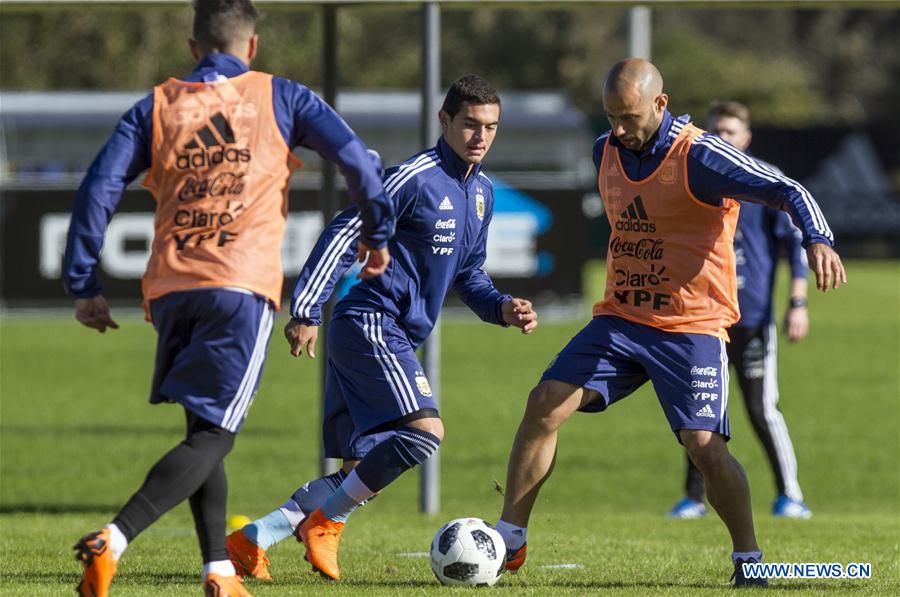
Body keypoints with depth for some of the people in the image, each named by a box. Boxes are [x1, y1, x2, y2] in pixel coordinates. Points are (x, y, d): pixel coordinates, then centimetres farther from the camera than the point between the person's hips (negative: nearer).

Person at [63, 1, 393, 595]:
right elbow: (355, 158, 0)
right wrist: (377, 235, 15)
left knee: (206, 430, 19)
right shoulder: (280, 98, 8)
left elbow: (99, 190, 4)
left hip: (170, 290, 3)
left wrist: (85, 286, 8)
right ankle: (113, 540, -25)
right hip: (243, 286, -3)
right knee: (211, 437, -5)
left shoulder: (156, 107, 12)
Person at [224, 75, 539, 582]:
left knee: (364, 472, 7)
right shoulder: (416, 177, -13)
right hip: (370, 325, -9)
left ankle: (252, 540, 11)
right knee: (426, 430, -24)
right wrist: (306, 311, -20)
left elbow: (468, 274, 26)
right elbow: (344, 234, -15)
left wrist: (503, 309, 6)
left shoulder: (482, 192, 15)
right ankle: (325, 523, -11)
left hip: (397, 337, 9)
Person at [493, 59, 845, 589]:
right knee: (545, 405, -8)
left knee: (704, 444, -17)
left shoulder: (700, 157, -16)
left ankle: (748, 557, 2)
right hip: (619, 320, 6)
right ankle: (509, 540, 0)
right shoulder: (606, 153, 6)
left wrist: (818, 241, -36)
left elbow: (787, 192, -19)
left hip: (692, 328, -6)